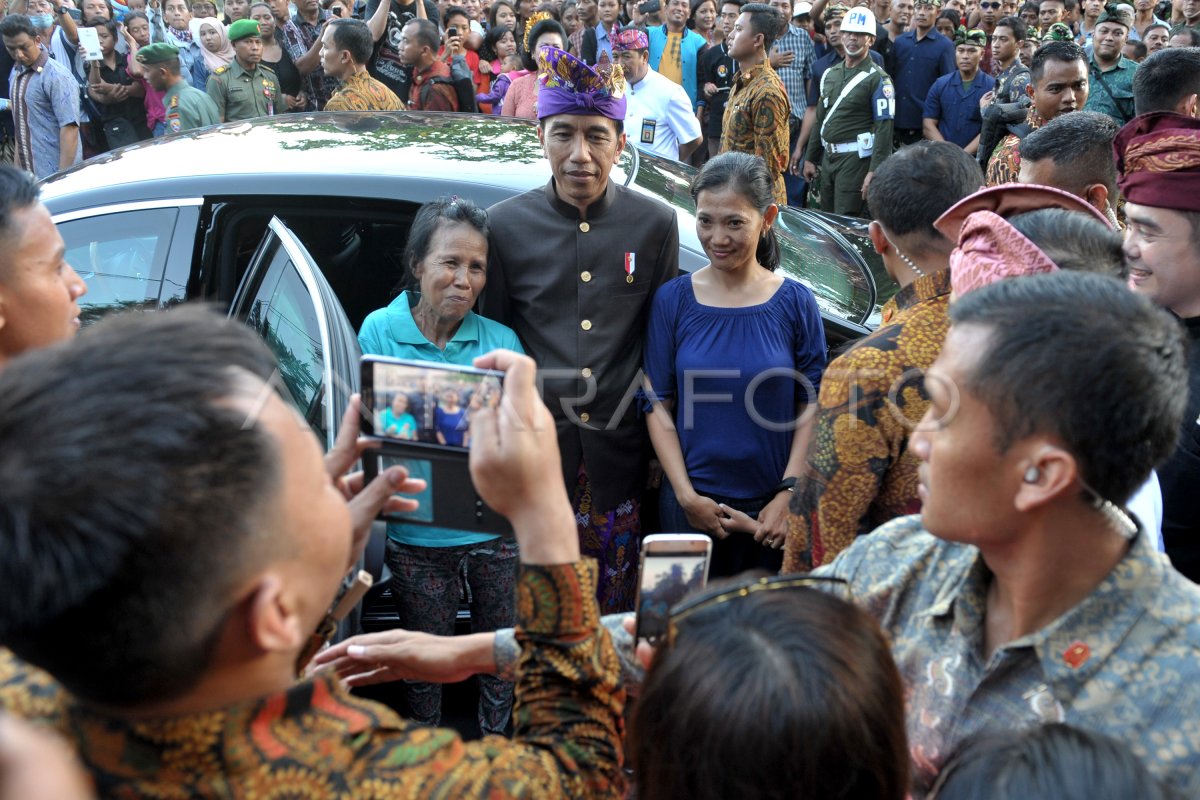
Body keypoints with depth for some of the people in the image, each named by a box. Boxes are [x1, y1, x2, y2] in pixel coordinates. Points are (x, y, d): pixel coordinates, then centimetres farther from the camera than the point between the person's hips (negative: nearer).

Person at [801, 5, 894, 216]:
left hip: (856, 158, -7)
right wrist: (810, 158, 16)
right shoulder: (830, 74, 13)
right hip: (828, 157, 7)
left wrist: (874, 172, -23)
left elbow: (884, 129, -15)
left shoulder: (878, 78, -8)